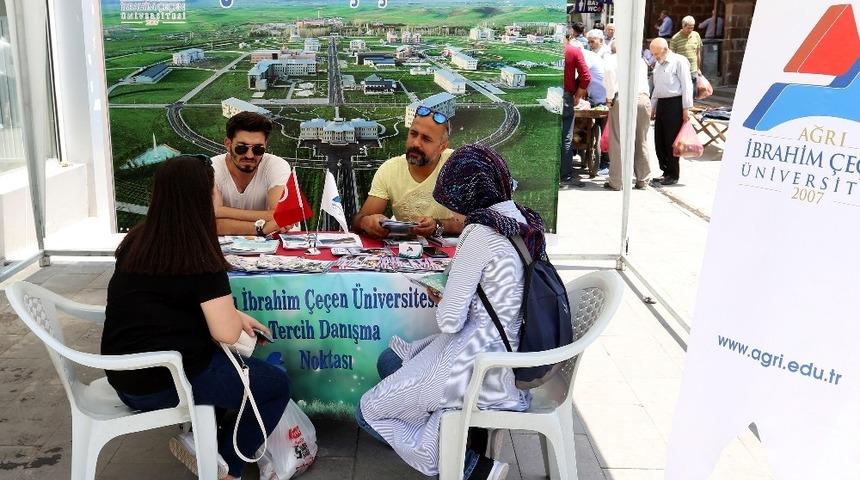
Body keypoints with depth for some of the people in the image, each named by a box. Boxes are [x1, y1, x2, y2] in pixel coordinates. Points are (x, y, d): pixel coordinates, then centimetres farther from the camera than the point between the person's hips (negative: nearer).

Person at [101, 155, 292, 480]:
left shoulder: (136, 241, 4)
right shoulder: (199, 258, -18)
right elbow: (227, 333, -19)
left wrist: (236, 317, 14)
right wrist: (232, 314, 4)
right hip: (165, 383, -8)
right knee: (277, 384, 10)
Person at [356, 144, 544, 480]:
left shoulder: (480, 233, -20)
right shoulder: (528, 223, 4)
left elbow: (449, 321, -17)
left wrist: (443, 304, 3)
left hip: (478, 367, -9)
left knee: (368, 413, 9)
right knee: (390, 360, 24)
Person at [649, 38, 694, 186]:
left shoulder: (679, 61, -6)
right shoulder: (658, 64, 18)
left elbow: (686, 85, -10)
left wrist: (686, 108, -14)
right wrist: (653, 107, 22)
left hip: (675, 104, -8)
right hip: (661, 104, 8)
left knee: (671, 141, -4)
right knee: (659, 141, 8)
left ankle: (673, 175, 6)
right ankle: (666, 172, 19)